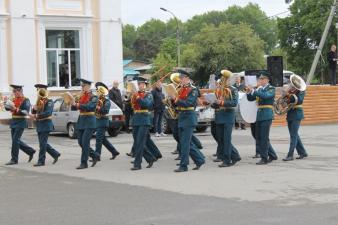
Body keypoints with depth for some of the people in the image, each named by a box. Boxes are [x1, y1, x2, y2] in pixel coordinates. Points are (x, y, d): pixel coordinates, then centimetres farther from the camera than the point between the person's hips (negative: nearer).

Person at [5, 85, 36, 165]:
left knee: (15, 140, -9)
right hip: (13, 122, 8)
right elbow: (7, 108, 8)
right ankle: (31, 151, 25)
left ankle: (14, 159, -2)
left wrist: (15, 109, -28)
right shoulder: (14, 99, 12)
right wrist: (6, 103, -12)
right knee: (16, 141, 10)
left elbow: (26, 112, -18)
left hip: (21, 123, -8)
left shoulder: (25, 100, -9)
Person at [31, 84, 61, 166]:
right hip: (39, 125, 8)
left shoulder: (49, 102, -10)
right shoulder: (39, 102, 14)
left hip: (46, 124, -8)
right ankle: (56, 154, 24)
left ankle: (41, 161, -2)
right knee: (43, 143, 11)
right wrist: (34, 109, -8)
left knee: (43, 143, -6)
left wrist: (37, 116, -19)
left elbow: (48, 113, -22)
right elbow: (34, 113, 15)